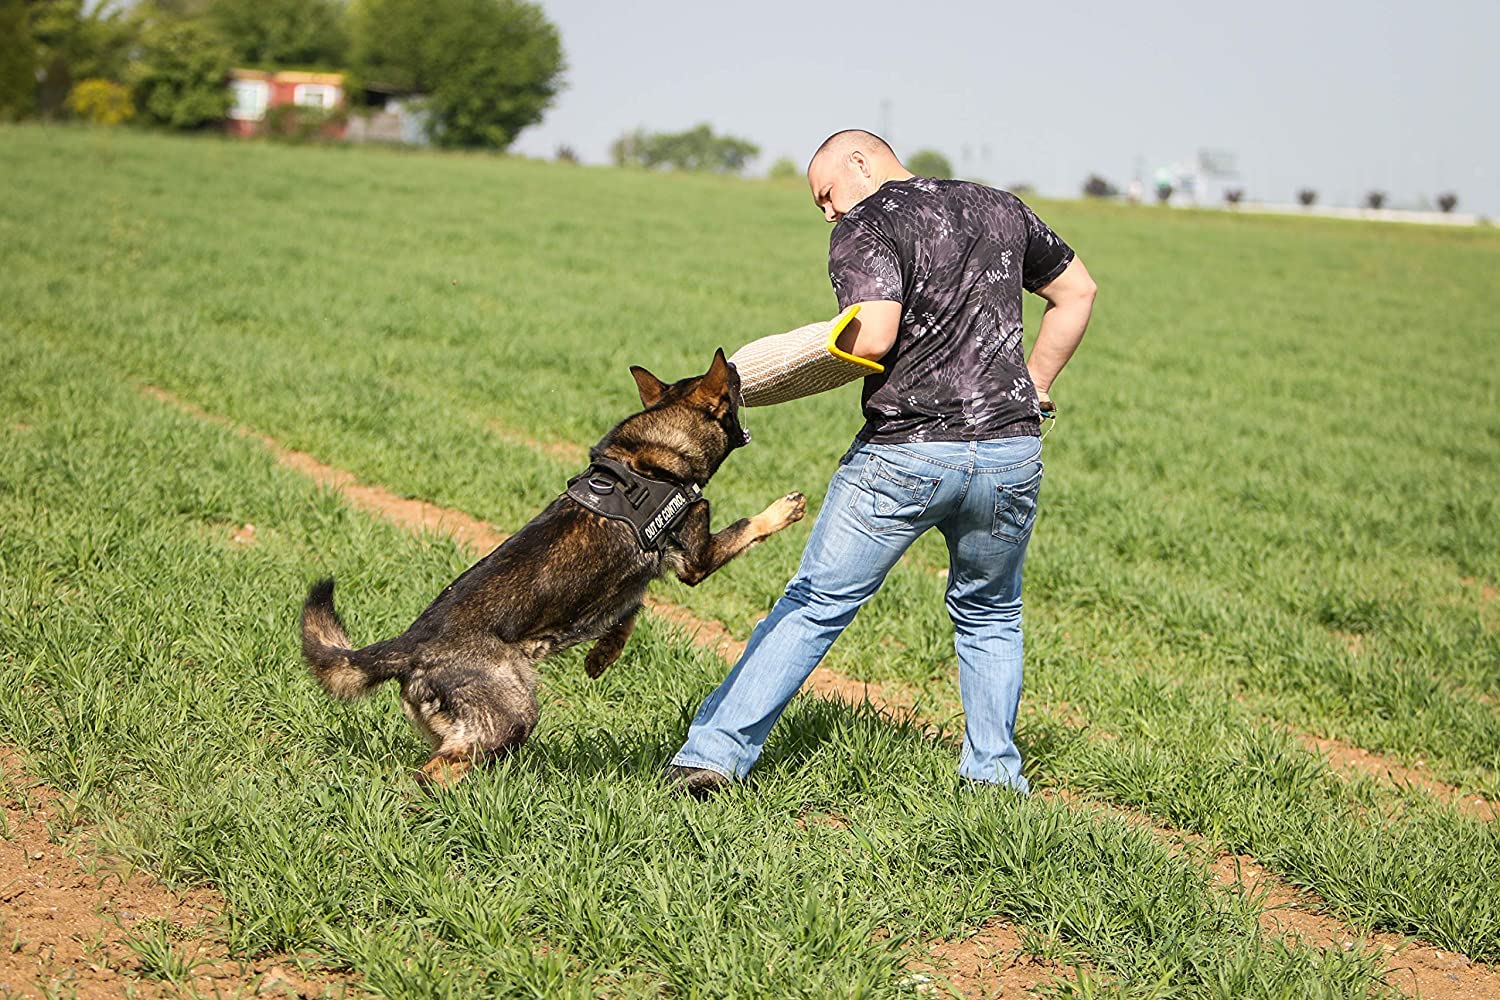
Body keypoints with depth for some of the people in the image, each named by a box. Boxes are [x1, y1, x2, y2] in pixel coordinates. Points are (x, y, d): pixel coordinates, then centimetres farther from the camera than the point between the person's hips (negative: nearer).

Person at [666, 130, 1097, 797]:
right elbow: (1077, 292, 25)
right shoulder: (1000, 209, 16)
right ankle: (995, 773, 21)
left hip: (904, 454, -4)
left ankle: (714, 751, 5)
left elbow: (872, 336, -19)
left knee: (816, 604, 5)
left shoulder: (864, 227, -3)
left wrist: (829, 348, 1)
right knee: (989, 614, 23)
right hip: (1010, 452, 4)